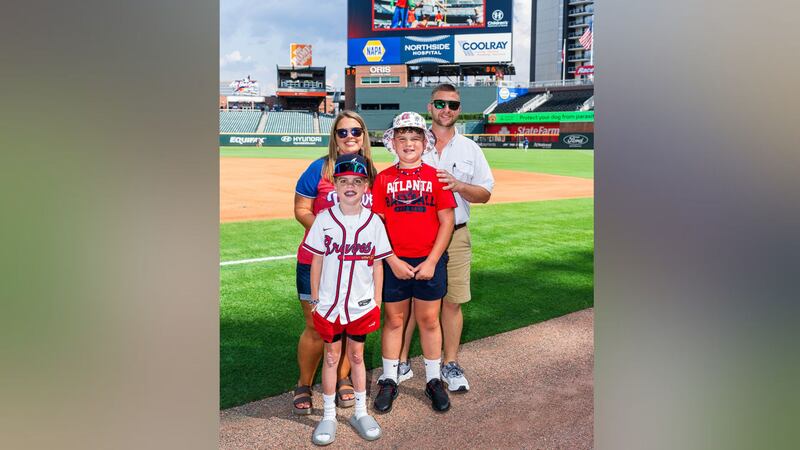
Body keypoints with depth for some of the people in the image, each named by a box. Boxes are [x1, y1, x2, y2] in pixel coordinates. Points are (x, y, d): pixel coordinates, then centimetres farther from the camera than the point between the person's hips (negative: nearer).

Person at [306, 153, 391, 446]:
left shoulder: (373, 221, -3)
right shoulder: (324, 219, -5)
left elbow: (377, 265, 2)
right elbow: (317, 261, 0)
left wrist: (377, 302, 1)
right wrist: (314, 299, 0)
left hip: (362, 304, 1)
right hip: (329, 304, 0)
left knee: (357, 356, 14)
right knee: (331, 357, 10)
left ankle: (360, 412, 28)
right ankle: (328, 416, 23)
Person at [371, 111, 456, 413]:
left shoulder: (435, 177, 1)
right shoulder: (383, 179, 2)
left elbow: (446, 222, -1)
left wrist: (431, 261, -8)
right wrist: (392, 261, -9)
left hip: (430, 262, 0)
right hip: (394, 263, 0)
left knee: (429, 320, 9)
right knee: (394, 320, 9)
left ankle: (434, 381, 25)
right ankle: (388, 381, 23)